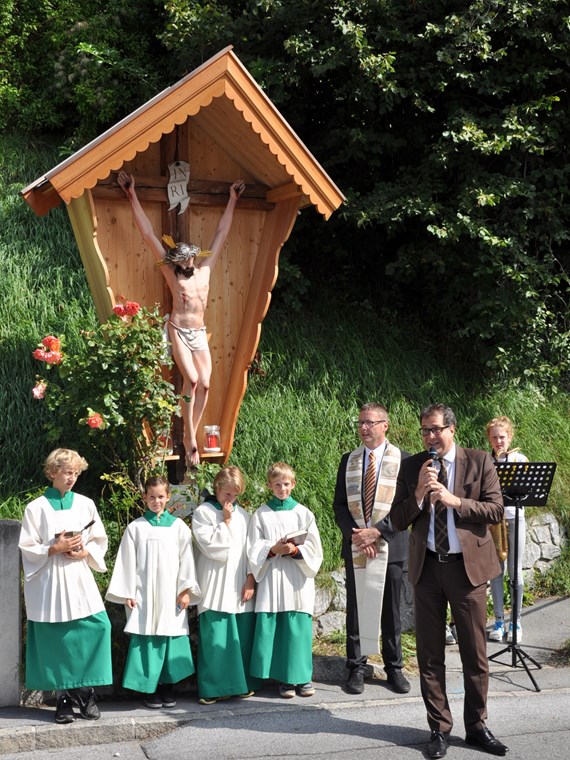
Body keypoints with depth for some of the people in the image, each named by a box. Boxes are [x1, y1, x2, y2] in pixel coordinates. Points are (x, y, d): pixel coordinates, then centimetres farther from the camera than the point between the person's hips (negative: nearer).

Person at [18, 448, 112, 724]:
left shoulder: (85, 504, 6)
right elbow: (27, 548, -3)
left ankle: (85, 694, 6)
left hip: (79, 580, 2)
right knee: (57, 640, 0)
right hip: (50, 583, -2)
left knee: (94, 629, -8)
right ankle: (63, 699, 11)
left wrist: (84, 552, -8)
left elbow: (100, 541, 10)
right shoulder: (36, 508, -2)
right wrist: (54, 549, -15)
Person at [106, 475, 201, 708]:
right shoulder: (135, 527, 4)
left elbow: (186, 559, 5)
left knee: (170, 638, 1)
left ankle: (168, 686, 13)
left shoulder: (178, 526, 6)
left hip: (171, 594, 1)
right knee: (146, 639, -3)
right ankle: (150, 689, 6)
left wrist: (186, 590, 0)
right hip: (144, 594, -1)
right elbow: (127, 562, 3)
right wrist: (127, 593, -1)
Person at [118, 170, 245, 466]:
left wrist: (232, 199, 20)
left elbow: (221, 234, 16)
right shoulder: (171, 271, 0)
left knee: (204, 383, -7)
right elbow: (148, 234, -1)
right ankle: (190, 438, -8)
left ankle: (191, 435, 1)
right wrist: (132, 195, -2)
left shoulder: (205, 269, 9)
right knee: (191, 379, -17)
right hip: (178, 332, -4)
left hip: (200, 333, 4)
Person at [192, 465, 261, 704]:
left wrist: (251, 578, 1)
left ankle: (242, 683, 16)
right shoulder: (203, 512, 0)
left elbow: (251, 548, 10)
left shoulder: (243, 515, 13)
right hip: (216, 588, -4)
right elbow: (212, 545, -11)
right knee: (215, 637, -6)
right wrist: (226, 521, -9)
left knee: (242, 636, 4)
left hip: (241, 586, 4)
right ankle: (213, 688, 2)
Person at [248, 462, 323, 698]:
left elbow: (314, 548, 4)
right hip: (272, 578, 0)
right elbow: (254, 548, 2)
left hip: (298, 578, 0)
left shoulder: (303, 513, 7)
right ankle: (284, 678, 7)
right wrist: (273, 550, -15)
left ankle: (302, 676, 11)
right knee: (274, 627, -3)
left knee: (298, 627, -1)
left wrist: (295, 550, -13)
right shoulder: (261, 514, 6)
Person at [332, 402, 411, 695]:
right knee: (356, 609, 7)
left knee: (390, 611, 7)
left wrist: (376, 532, -16)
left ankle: (394, 668, 20)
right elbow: (339, 504, 6)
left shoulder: (403, 460, -3)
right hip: (355, 546, 2)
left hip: (390, 546, -2)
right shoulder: (348, 460, 7)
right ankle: (356, 668, 16)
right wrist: (355, 535, -10)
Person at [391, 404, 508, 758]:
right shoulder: (411, 466, 4)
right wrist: (419, 493, -15)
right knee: (430, 653, 7)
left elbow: (496, 510, -7)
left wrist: (454, 500, -18)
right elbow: (398, 520, 2)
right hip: (427, 568, 2)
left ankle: (477, 727, 21)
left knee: (475, 653, 6)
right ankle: (439, 729, 19)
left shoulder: (479, 462, -1)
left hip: (468, 566, -2)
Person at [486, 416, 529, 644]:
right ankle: (499, 621, 12)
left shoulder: (520, 459, 2)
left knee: (515, 571, 1)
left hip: (514, 519, -1)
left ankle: (516, 621, 10)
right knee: (496, 571, 4)